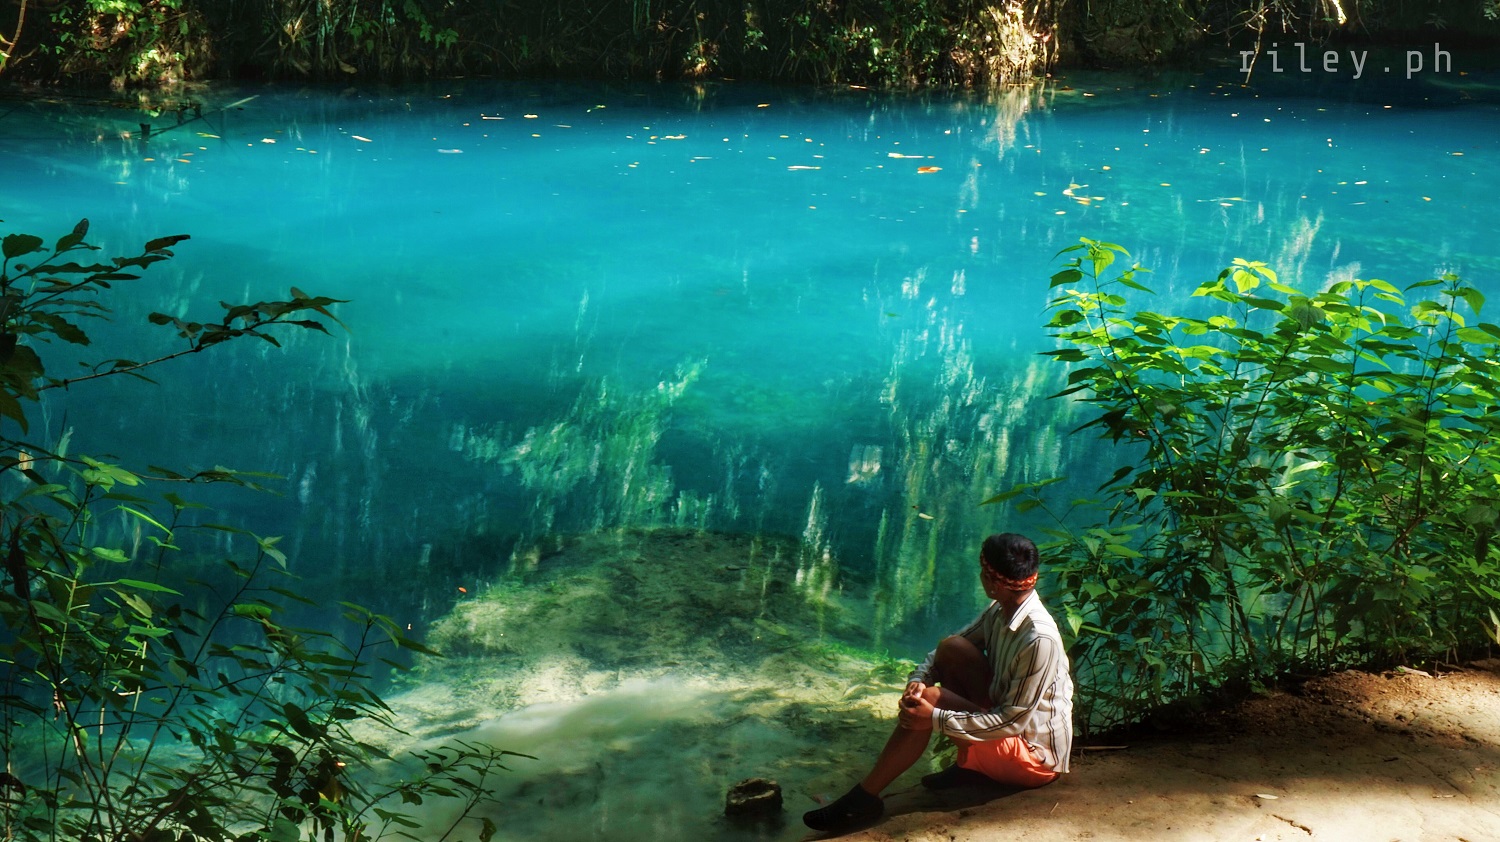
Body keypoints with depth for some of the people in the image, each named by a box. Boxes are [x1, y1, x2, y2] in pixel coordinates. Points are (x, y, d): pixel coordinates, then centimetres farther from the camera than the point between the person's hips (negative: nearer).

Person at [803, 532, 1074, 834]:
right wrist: (918, 679, -16)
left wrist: (936, 718, -27)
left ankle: (864, 799, -12)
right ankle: (971, 765, 2)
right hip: (1007, 725, 8)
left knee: (929, 700, -22)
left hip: (1036, 756, -8)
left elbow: (1013, 722, -27)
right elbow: (952, 648, 6)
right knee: (952, 649, -8)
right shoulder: (1000, 612, -3)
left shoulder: (1039, 639, -28)